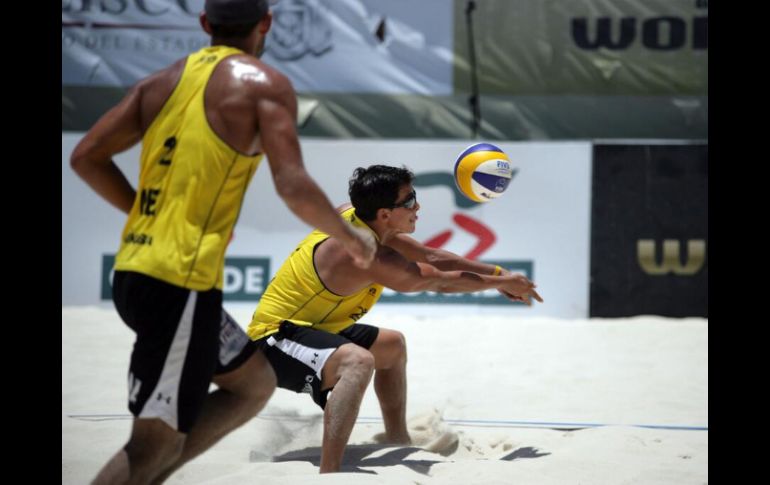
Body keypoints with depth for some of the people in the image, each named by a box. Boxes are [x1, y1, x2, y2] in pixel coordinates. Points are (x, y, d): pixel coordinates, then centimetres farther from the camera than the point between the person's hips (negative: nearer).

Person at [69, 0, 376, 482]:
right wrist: (351, 237, 2)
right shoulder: (265, 84, -3)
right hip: (181, 283, -8)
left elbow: (87, 158, 12)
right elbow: (293, 186, -14)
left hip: (133, 272, 8)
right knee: (157, 441, -5)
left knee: (256, 383, 22)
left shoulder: (162, 81, 15)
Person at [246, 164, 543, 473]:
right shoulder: (369, 257, -28)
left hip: (310, 328, 11)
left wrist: (497, 273, 9)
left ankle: (398, 442, 39)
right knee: (358, 361, -40)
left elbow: (431, 257, 10)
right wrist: (503, 283, 0)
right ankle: (328, 475, -49)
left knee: (392, 346, 28)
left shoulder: (352, 216, -1)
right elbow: (442, 282, -14)